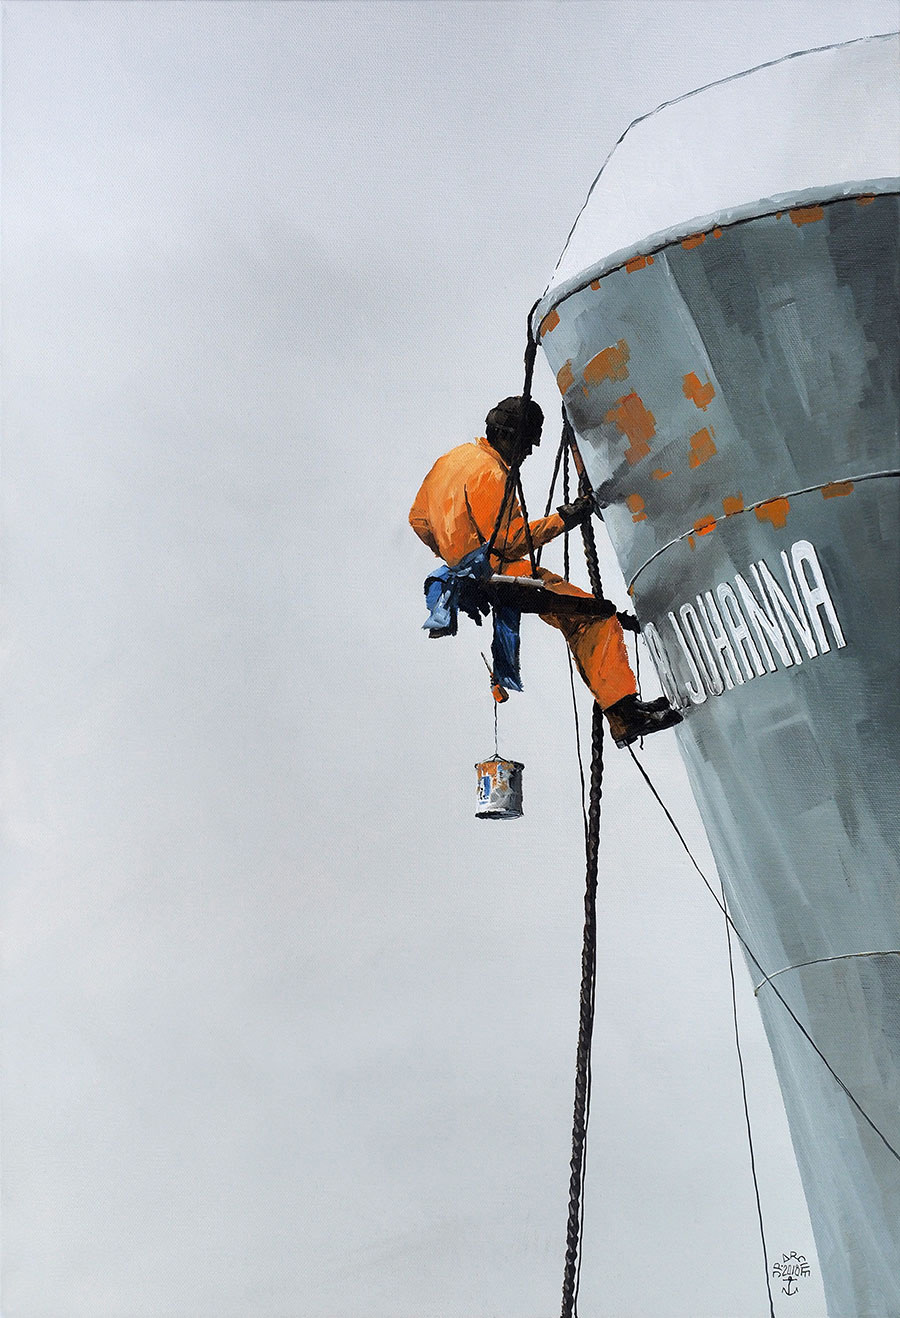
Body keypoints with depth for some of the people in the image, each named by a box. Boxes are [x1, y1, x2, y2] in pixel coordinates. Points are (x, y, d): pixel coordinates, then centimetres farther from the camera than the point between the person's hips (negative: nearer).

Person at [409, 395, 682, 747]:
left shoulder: (452, 458, 15)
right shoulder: (490, 472, -15)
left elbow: (418, 518, 23)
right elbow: (509, 540, -20)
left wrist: (456, 556, 30)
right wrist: (561, 519, -13)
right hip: (499, 573, -11)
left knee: (580, 620, 16)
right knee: (598, 616, -14)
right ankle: (623, 711, -19)